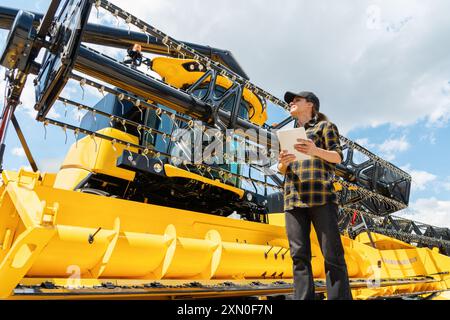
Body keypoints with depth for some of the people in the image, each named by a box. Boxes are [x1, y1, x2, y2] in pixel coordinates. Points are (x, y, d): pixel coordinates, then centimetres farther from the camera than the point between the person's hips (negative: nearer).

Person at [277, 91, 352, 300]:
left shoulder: (325, 126, 17)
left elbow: (338, 157, 4)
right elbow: (282, 170, 23)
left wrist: (316, 151, -17)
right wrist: (283, 162, -2)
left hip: (320, 193, -4)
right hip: (294, 197, 4)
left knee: (332, 254, -8)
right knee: (299, 255, -4)